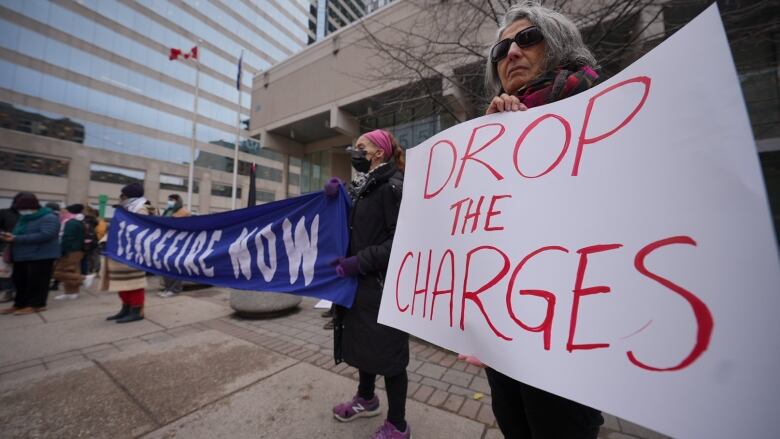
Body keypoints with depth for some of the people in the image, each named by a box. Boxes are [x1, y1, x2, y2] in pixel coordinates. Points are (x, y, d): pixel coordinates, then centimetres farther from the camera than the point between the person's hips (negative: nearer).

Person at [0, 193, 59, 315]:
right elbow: (19, 235, 19)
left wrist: (16, 239, -23)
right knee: (20, 281, 14)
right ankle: (19, 304, 24)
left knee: (37, 281, -3)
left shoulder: (48, 218, -14)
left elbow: (45, 235, -25)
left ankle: (36, 304, 5)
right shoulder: (23, 218, 15)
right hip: (21, 256, 9)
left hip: (41, 256, -9)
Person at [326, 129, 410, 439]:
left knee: (386, 350, 6)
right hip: (362, 282, 8)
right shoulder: (362, 187, 12)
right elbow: (351, 229, 13)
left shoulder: (394, 185, -14)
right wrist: (335, 200, 0)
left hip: (384, 285, -8)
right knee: (363, 341, 22)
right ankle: (366, 398, 47)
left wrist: (359, 262, -22)